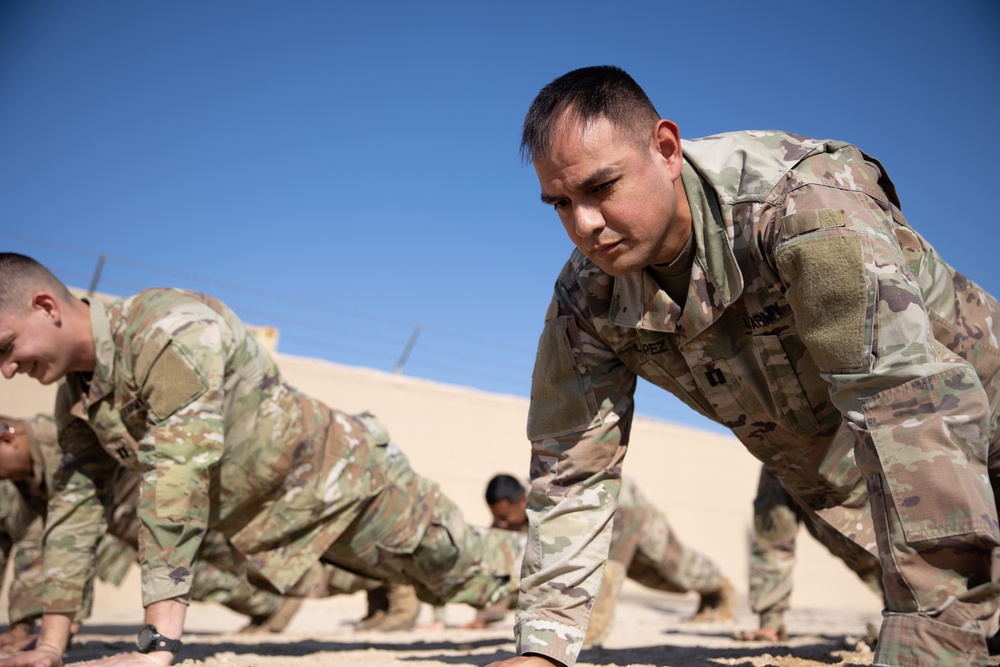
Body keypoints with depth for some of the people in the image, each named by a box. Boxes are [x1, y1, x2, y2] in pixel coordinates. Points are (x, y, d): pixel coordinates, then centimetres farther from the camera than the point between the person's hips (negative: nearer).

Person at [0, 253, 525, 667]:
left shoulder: (169, 330, -31)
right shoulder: (75, 396, -2)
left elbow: (178, 477, -37)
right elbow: (74, 503, 3)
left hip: (341, 478, -8)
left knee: (470, 569, 10)